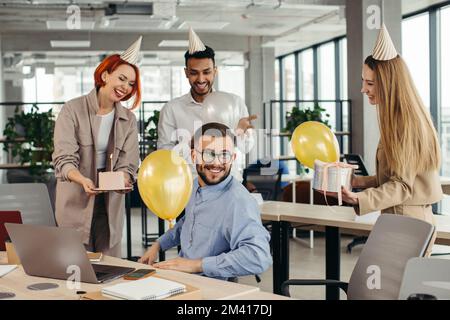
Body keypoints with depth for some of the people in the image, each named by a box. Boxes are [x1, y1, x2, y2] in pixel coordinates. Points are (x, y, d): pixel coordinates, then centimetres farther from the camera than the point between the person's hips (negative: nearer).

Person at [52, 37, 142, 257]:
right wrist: (83, 180, -34)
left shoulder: (128, 120, 4)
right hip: (75, 203, -3)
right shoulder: (72, 110, -7)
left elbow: (128, 164, -1)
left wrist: (122, 181, -24)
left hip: (111, 205, 3)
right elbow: (64, 159, -15)